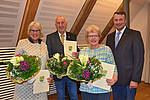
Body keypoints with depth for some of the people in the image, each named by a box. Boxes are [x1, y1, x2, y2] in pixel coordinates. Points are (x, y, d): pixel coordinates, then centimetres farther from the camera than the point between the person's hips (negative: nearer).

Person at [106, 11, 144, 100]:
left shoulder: (134, 34, -5)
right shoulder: (110, 37, 11)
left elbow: (139, 59, -10)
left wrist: (135, 79, -15)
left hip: (129, 80, -5)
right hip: (115, 79, 5)